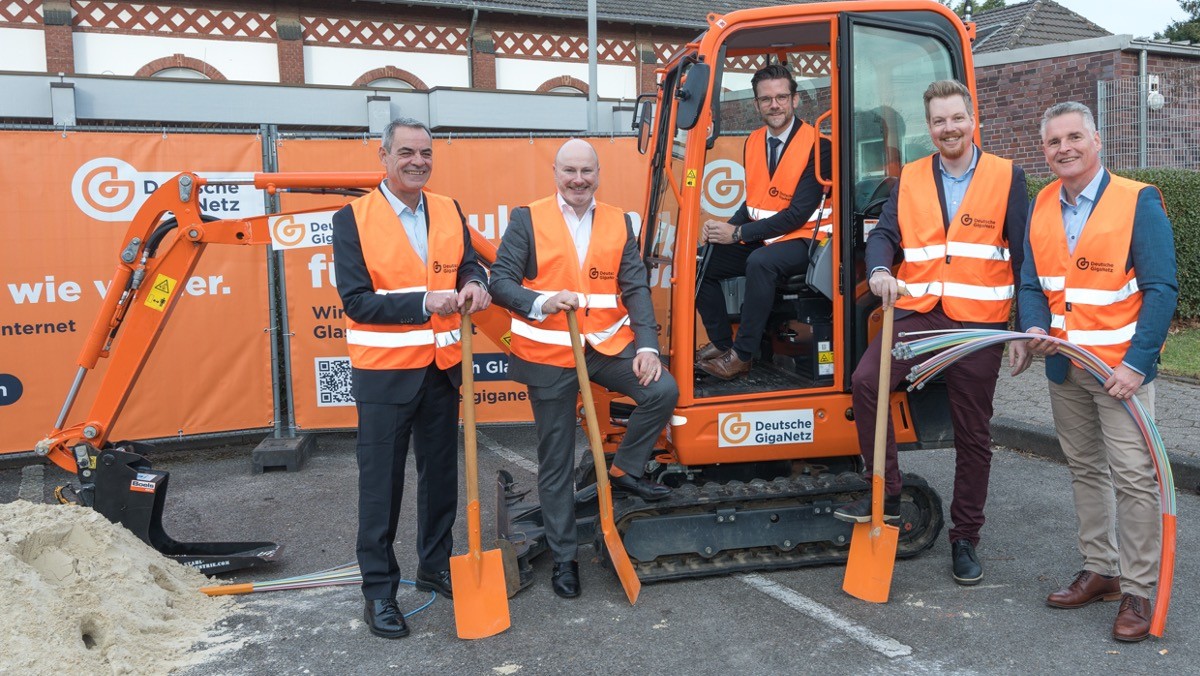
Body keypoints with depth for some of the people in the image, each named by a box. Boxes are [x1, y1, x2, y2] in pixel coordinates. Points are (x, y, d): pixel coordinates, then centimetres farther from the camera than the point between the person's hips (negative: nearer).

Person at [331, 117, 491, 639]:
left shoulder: (449, 212, 7)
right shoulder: (352, 219, -8)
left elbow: (467, 263, 6)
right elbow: (356, 301, -14)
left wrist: (474, 283, -19)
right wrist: (423, 303, -25)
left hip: (442, 367, 5)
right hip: (384, 371, -5)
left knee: (441, 472, 16)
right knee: (381, 483, 3)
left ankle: (435, 565, 34)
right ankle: (378, 589, 16)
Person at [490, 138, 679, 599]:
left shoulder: (619, 223, 7)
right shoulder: (527, 220, -2)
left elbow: (635, 289, 2)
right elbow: (501, 280, -8)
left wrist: (646, 345, -11)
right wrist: (540, 303, -28)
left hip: (608, 346, 3)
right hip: (549, 354, -2)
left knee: (663, 390, -21)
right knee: (556, 463, 5)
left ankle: (624, 470, 5)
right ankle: (563, 557, 21)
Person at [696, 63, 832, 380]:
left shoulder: (817, 146, -14)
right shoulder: (753, 142, 7)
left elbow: (799, 214, -19)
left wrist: (738, 234, -20)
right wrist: (726, 230, -7)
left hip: (799, 240, -7)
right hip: (757, 238, 7)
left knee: (760, 261, -37)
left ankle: (741, 356, -27)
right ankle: (721, 342, 6)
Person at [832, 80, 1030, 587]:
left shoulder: (1006, 178, 2)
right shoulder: (910, 179, 10)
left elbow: (1023, 258, 2)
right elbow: (885, 233, 2)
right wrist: (880, 270, -22)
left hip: (979, 322, -1)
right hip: (917, 314, 2)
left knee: (973, 435, 7)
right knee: (865, 379, -24)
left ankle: (965, 538, 24)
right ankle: (886, 496, -8)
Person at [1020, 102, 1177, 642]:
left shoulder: (1138, 202, -9)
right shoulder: (1042, 207, 7)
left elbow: (1161, 289, -12)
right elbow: (1031, 283, 11)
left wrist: (1136, 363, -20)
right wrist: (1035, 328, -10)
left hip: (1120, 365, -5)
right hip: (1064, 366, 6)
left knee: (1133, 476, -4)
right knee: (1085, 471, 14)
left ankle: (1137, 592, 6)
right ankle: (1099, 570, 27)